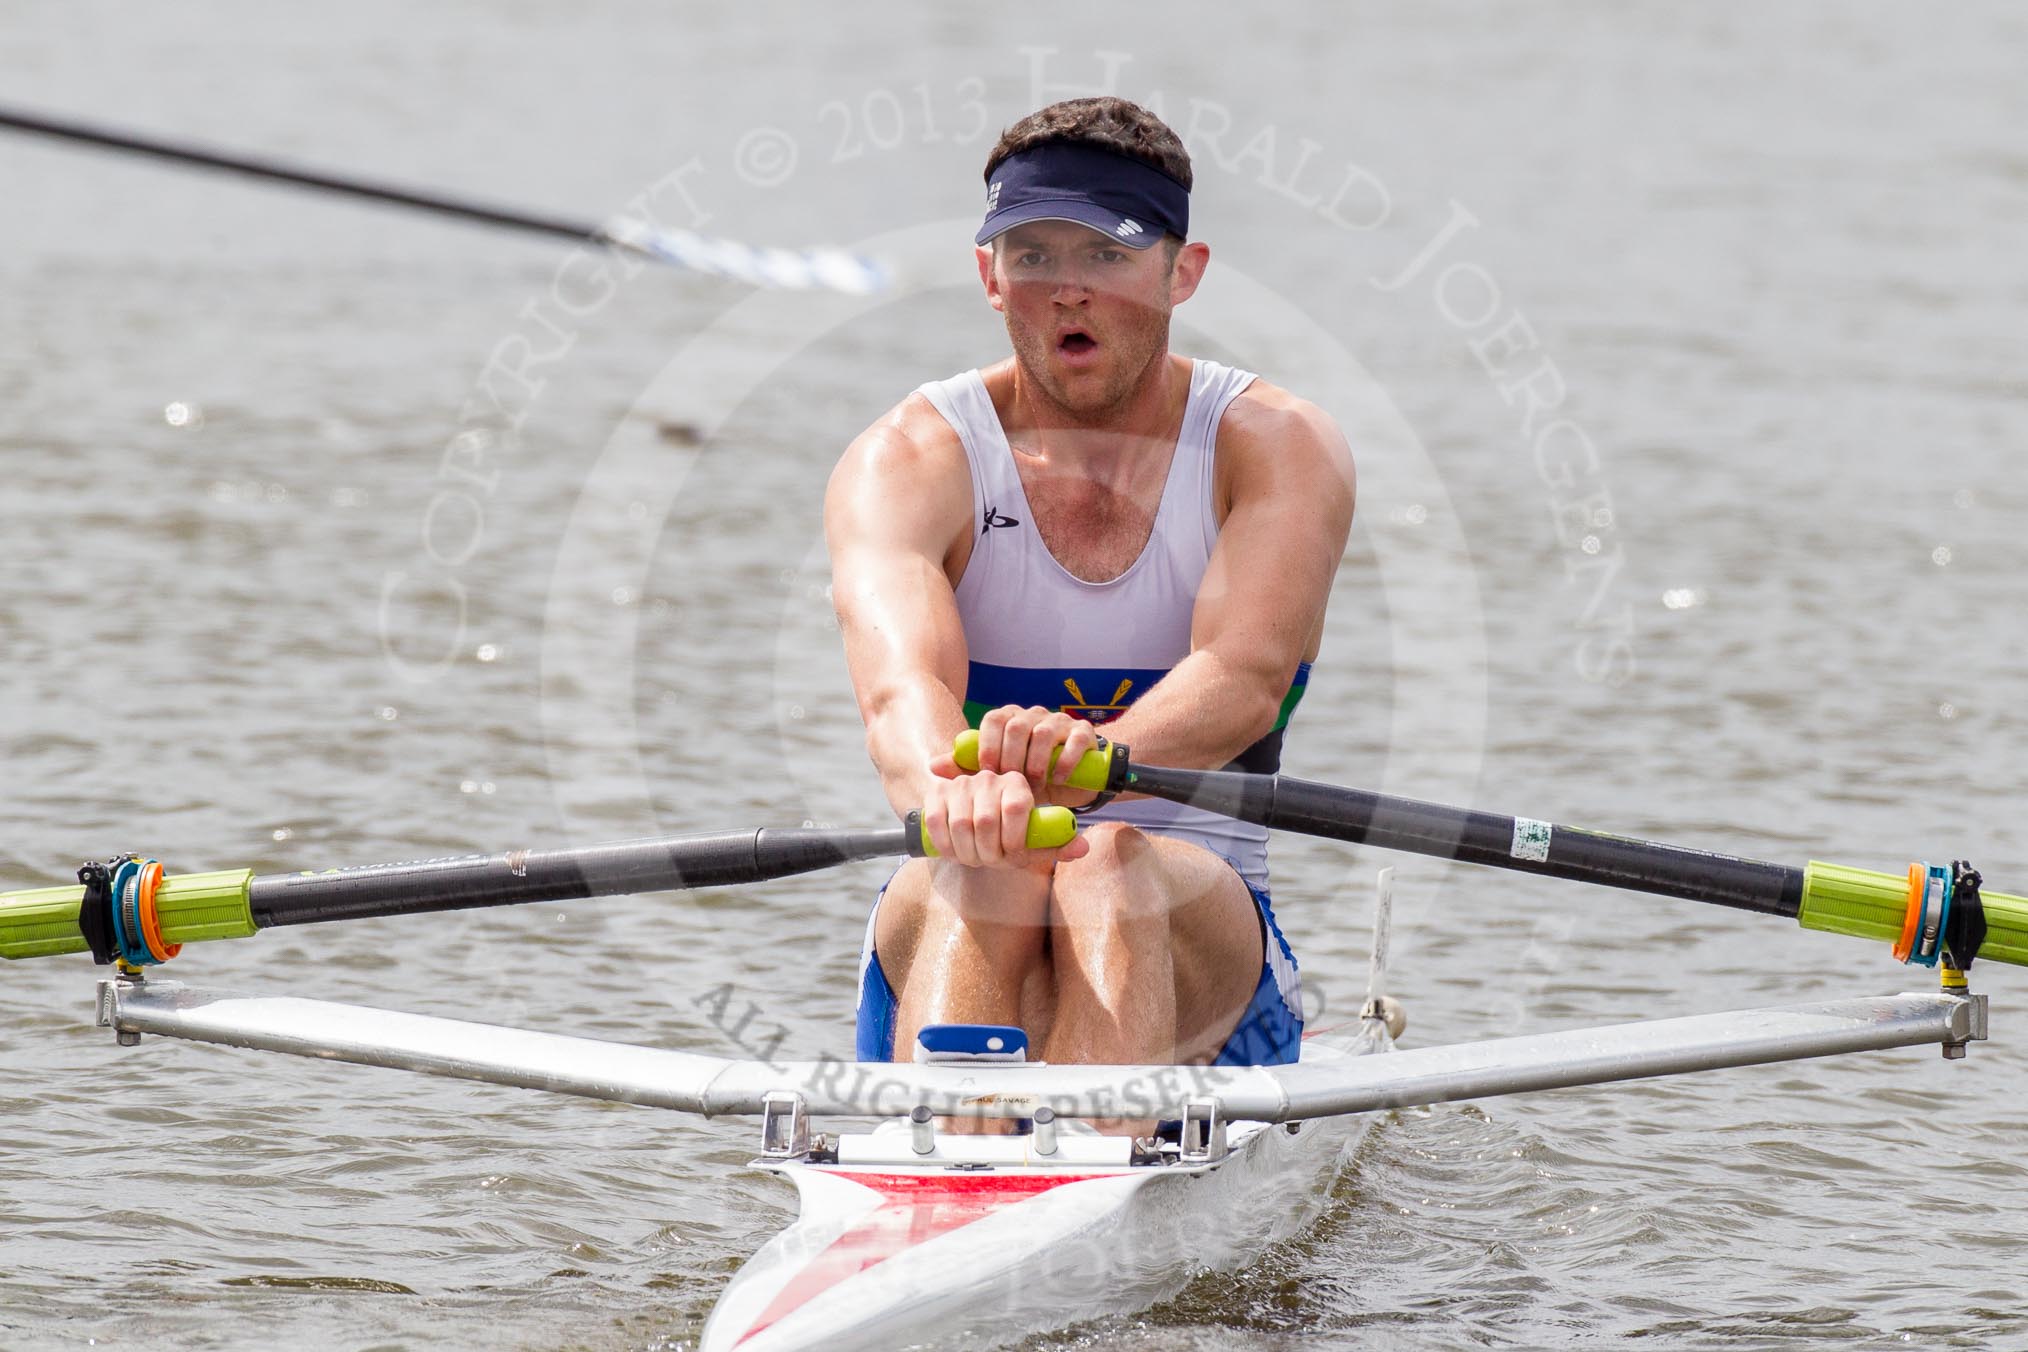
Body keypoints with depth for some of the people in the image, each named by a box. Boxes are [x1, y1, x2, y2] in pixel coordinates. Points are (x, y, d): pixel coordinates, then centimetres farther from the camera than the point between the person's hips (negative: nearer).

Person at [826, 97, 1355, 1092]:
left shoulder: (1276, 449, -1)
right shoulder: (906, 462, -2)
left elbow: (1243, 675, -22)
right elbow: (899, 683, -24)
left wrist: (1095, 755, -45)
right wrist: (953, 791, -49)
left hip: (1200, 939, 0)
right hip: (949, 934, 0)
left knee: (1113, 868, -32)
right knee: (979, 874, -32)